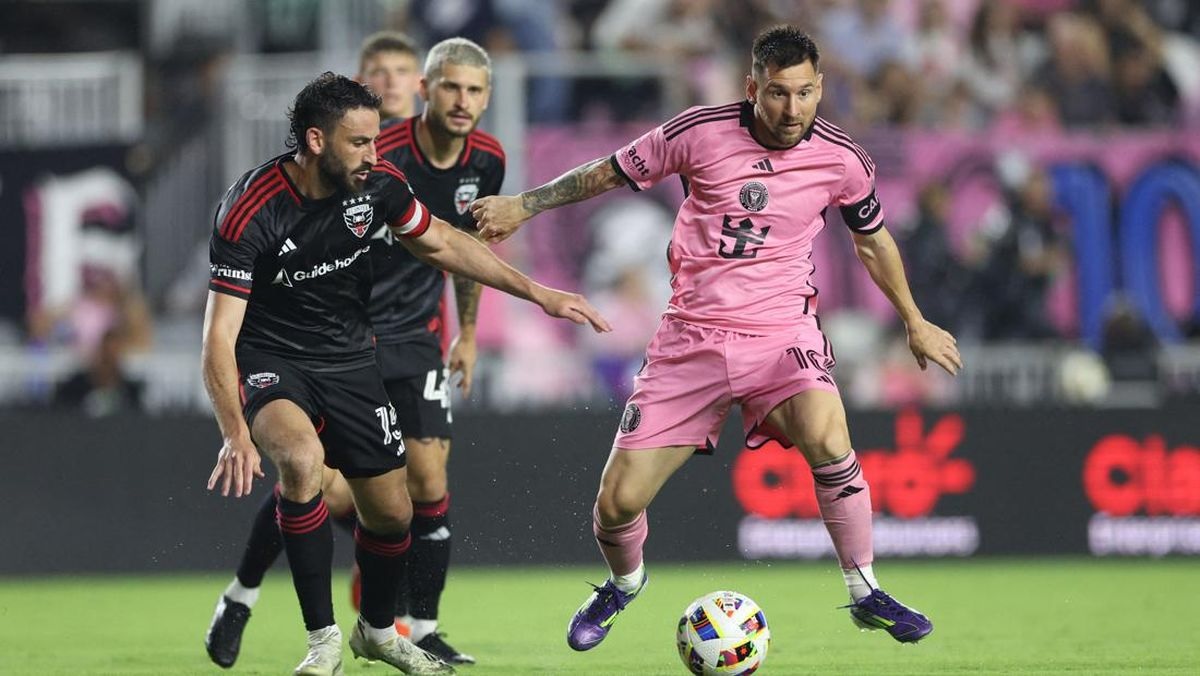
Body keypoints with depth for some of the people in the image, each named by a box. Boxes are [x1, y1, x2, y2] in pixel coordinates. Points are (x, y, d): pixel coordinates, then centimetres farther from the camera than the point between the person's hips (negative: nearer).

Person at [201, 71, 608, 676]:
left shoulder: (377, 183, -11)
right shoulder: (249, 212, -26)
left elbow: (439, 243, 9)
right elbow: (220, 337, -26)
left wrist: (538, 294, 8)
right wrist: (235, 435, -39)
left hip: (349, 356, 5)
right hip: (269, 361, -5)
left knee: (391, 512, 6)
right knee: (302, 458, -34)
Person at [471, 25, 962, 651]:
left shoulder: (841, 160, -3)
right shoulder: (699, 132, -8)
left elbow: (873, 242, 17)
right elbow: (609, 173, 8)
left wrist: (915, 324, 24)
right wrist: (524, 205, 8)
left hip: (782, 335, -1)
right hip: (692, 336, 1)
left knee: (828, 441, -33)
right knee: (618, 502, -3)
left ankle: (865, 593, -14)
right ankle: (623, 584, 33)